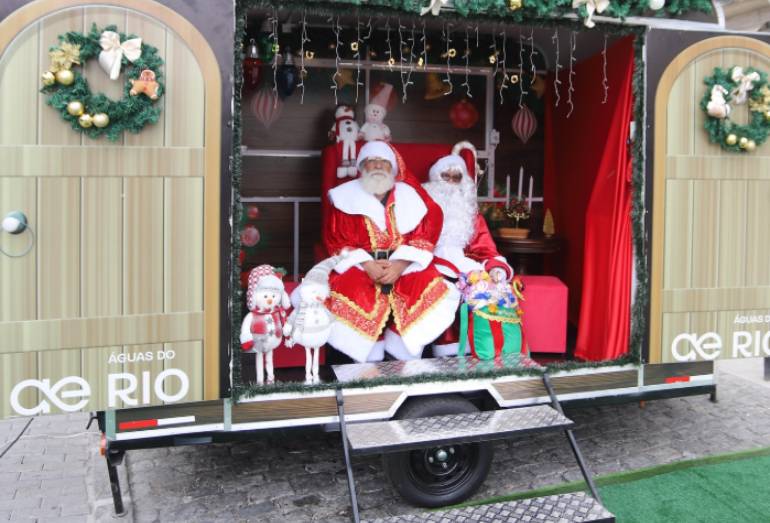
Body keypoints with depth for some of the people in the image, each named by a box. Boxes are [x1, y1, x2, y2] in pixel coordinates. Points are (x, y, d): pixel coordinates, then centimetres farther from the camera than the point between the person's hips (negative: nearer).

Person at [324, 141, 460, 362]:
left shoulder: (409, 195, 7)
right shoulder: (347, 197, 3)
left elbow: (423, 236, 0)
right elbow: (336, 240, -2)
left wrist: (400, 264, -17)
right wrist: (366, 265, -17)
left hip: (404, 264, 1)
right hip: (360, 265, -1)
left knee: (429, 289, -23)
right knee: (350, 294, -29)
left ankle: (406, 360, -10)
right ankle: (368, 359, -12)